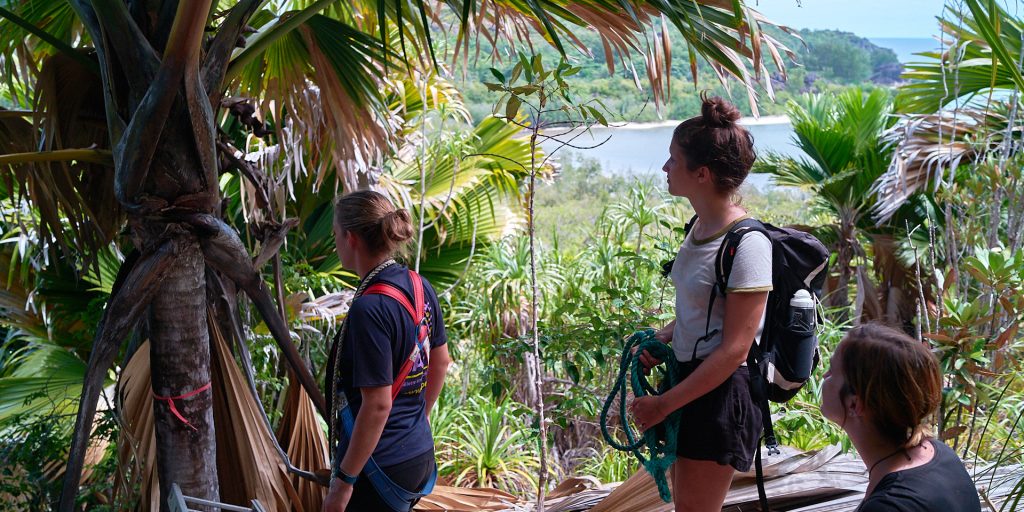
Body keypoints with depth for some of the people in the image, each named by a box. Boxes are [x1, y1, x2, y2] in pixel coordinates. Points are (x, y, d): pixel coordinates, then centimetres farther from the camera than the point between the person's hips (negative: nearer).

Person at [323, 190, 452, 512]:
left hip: (380, 465, -8)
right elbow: (441, 362, 14)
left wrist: (344, 480, -17)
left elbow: (377, 405, -23)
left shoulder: (369, 308, -23)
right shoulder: (419, 286, 2)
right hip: (420, 453, 8)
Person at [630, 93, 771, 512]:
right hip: (688, 380, 9)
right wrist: (660, 339, 2)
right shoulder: (701, 227, 5)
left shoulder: (746, 244, -22)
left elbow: (734, 349, -21)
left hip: (720, 394, -9)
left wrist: (664, 404, -18)